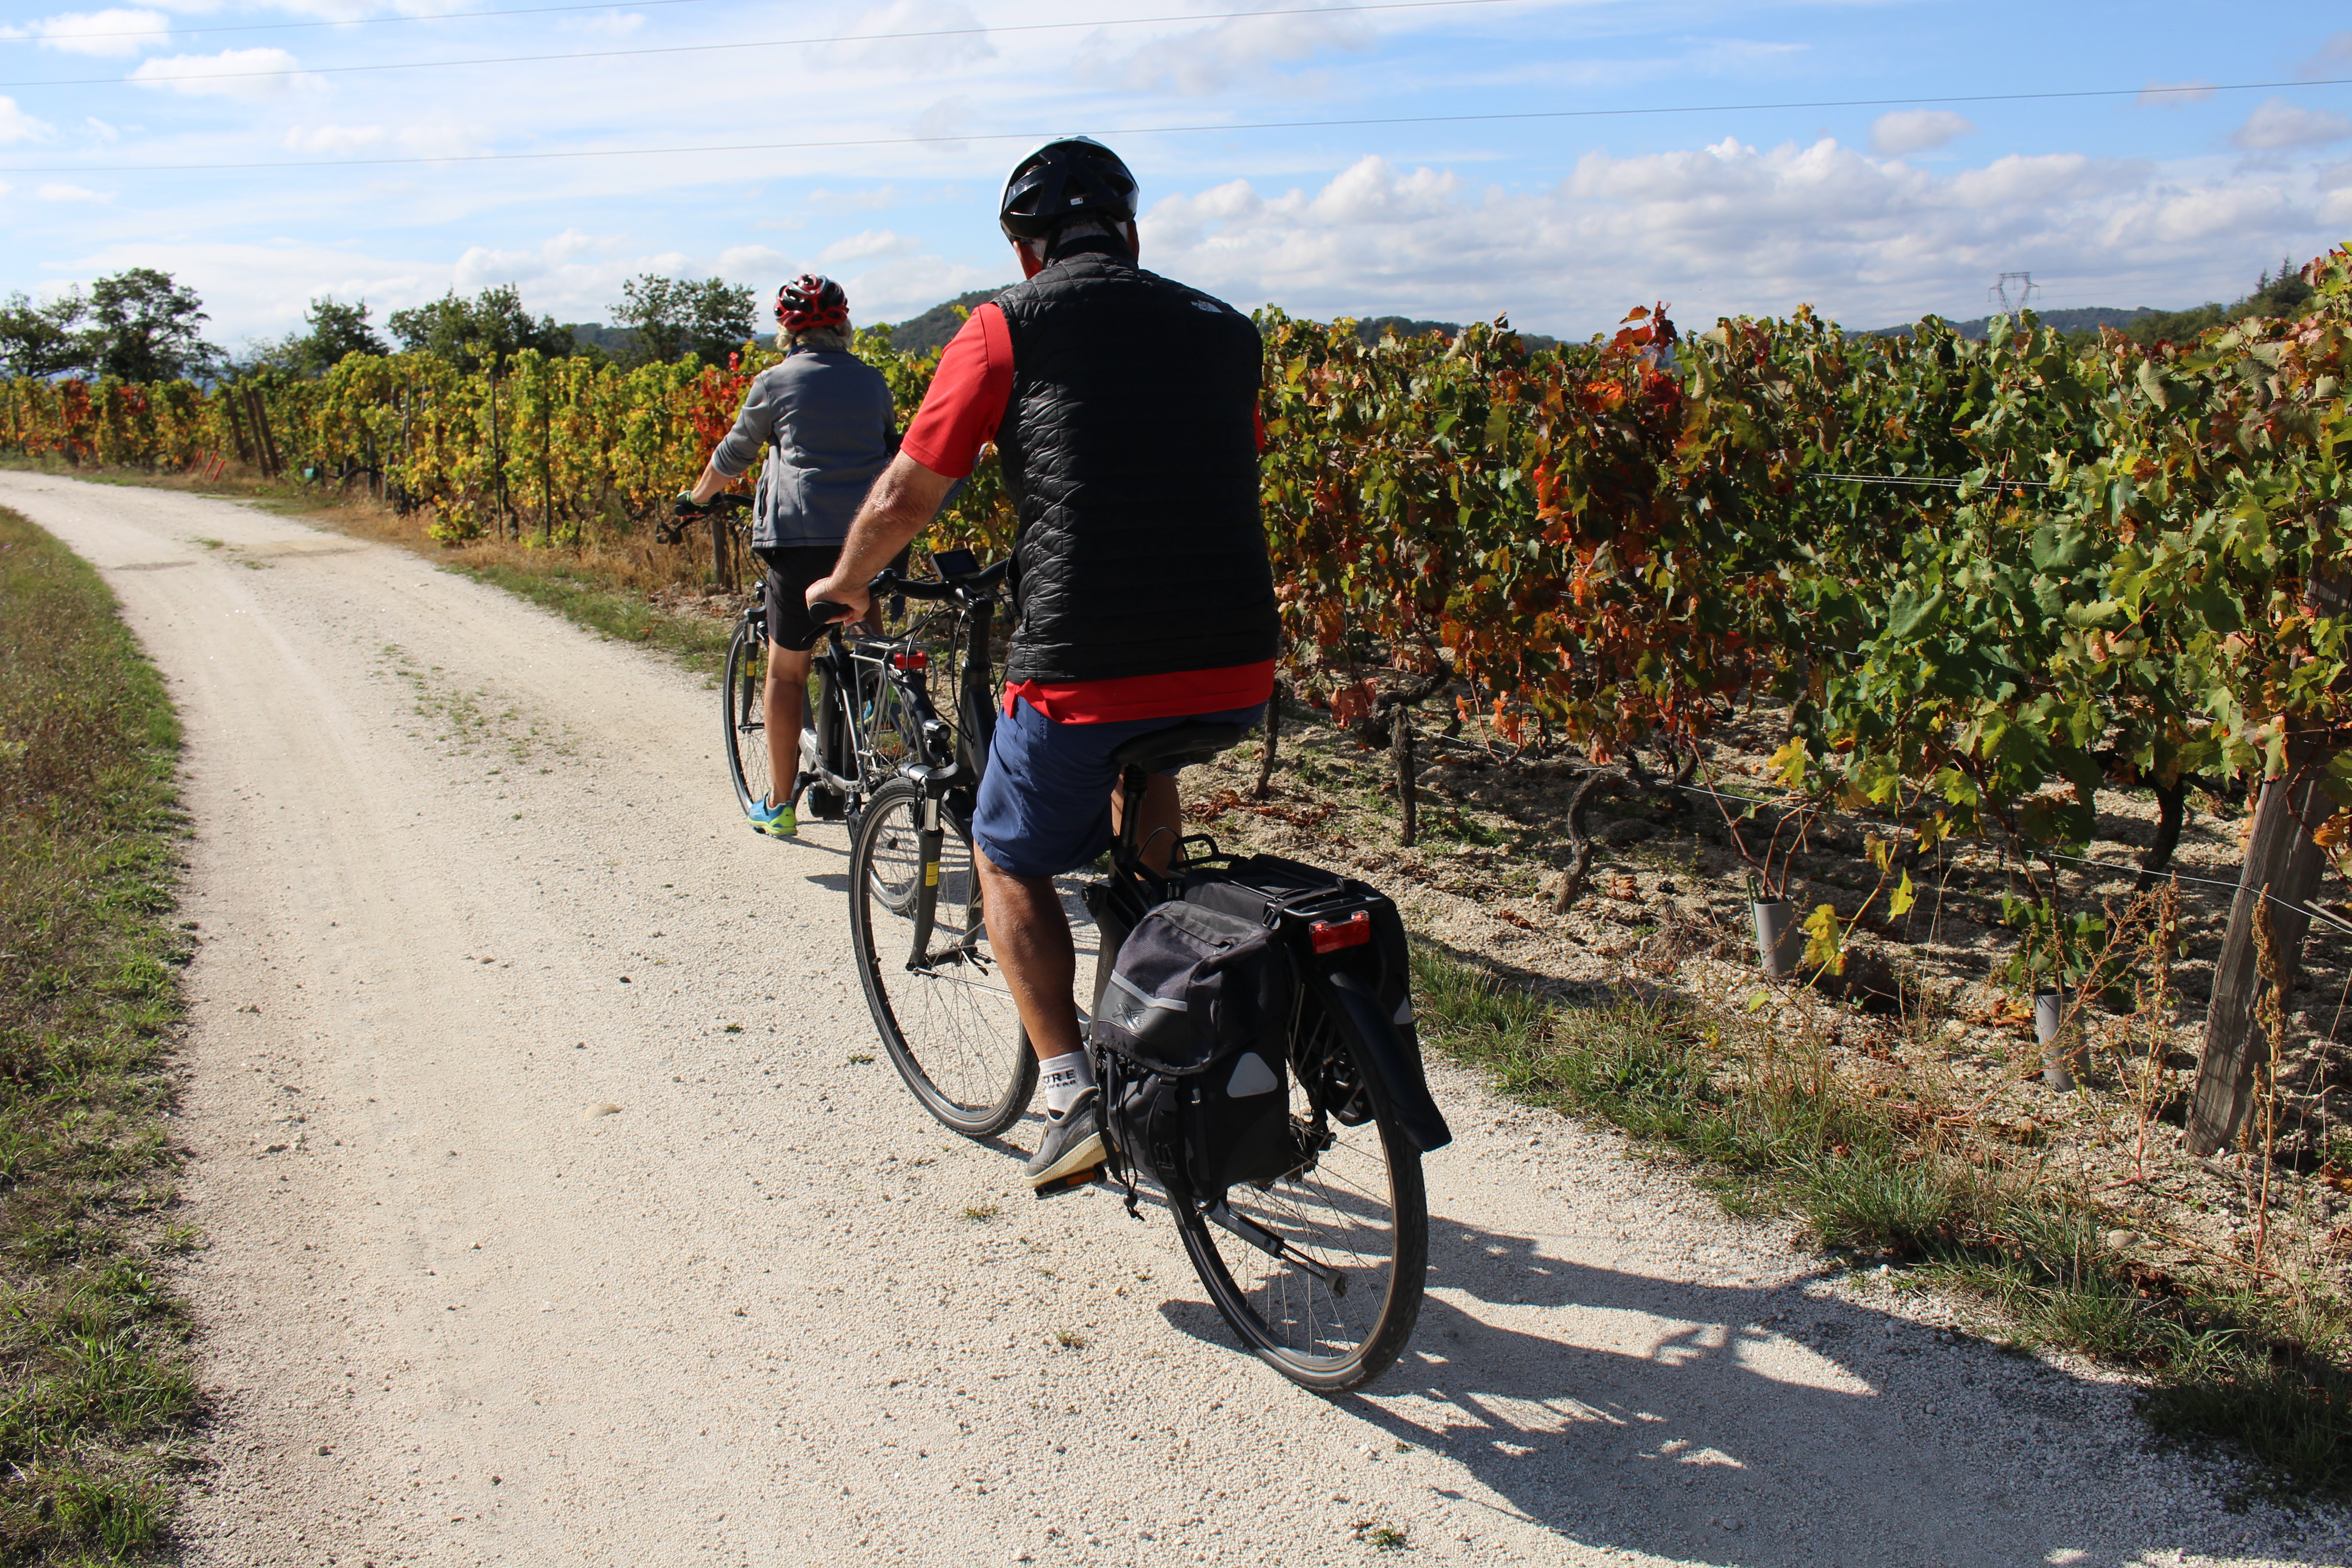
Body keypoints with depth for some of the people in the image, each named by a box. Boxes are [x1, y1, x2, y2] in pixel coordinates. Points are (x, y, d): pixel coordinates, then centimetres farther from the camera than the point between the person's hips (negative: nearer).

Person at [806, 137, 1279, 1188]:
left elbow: (904, 497, 6)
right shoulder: (1224, 329, 16)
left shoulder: (1007, 330, 4)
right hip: (1237, 671, 5)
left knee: (1011, 862, 21)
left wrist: (845, 584, 26)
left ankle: (1073, 1093, 10)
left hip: (1085, 666, -4)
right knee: (1142, 758, 38)